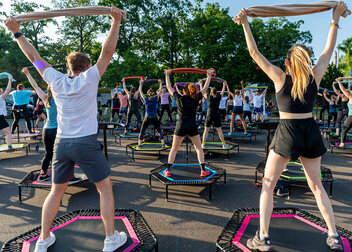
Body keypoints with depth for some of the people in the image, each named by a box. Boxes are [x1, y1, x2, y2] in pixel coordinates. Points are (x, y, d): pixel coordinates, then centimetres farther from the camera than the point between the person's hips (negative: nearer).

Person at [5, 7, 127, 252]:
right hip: (86, 144, -4)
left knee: (56, 191, 20)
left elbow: (34, 56, 15)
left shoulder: (57, 81, 6)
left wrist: (17, 33, 25)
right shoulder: (89, 78, -4)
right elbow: (108, 51, -4)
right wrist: (116, 22, -4)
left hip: (62, 144, 5)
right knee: (106, 188, 9)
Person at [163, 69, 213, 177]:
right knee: (199, 148, 11)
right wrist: (209, 75, 22)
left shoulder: (179, 98, -2)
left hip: (180, 126, 0)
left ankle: (168, 170, 9)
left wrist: (167, 75, 20)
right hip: (192, 126, 0)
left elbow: (169, 87, 9)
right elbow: (205, 88, 11)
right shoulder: (196, 99, -1)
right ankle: (203, 170, 11)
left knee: (174, 149, 9)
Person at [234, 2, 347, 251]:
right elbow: (329, 49, 17)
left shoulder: (281, 78, -7)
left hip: (287, 133, -4)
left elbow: (255, 53, -4)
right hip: (311, 132, 5)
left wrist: (245, 23, 1)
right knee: (316, 185, 19)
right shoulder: (316, 77, 2)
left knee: (268, 184, 5)